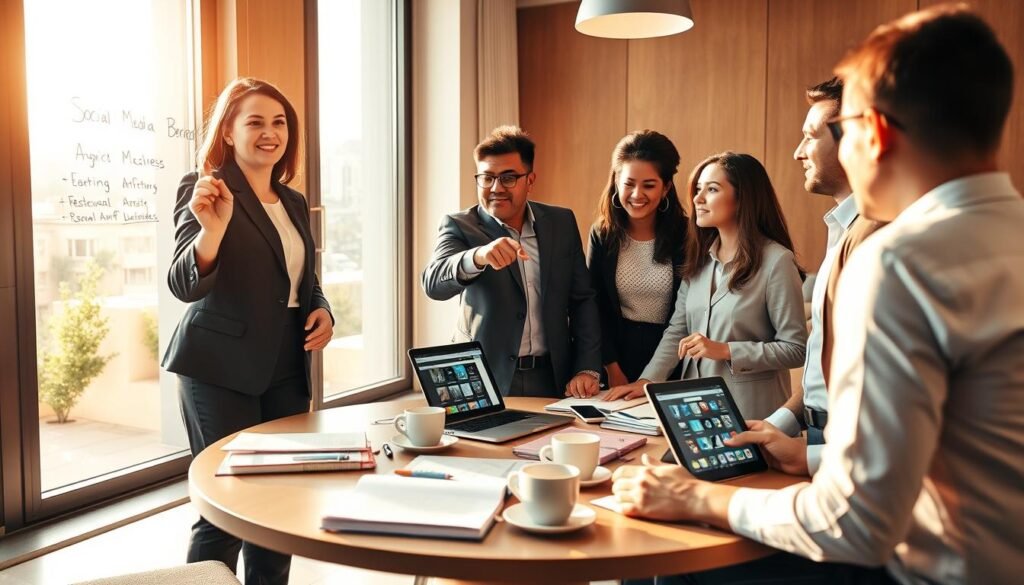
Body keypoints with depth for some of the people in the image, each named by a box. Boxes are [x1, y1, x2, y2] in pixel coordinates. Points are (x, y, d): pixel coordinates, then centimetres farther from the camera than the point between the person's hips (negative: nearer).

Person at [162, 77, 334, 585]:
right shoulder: (203, 189, -9)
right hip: (221, 369, -7)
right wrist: (213, 228, -37)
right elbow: (184, 285, -19)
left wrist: (323, 311, 0)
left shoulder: (293, 202, 12)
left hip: (287, 368, 7)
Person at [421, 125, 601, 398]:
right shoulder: (459, 226, -2)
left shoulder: (561, 222, 8)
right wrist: (478, 256, -39)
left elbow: (582, 300, 10)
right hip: (482, 383, -2)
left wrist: (587, 370, -1)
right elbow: (433, 284, -20)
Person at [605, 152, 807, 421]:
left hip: (749, 411, -5)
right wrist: (647, 380, -5)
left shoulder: (776, 261, -13)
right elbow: (677, 330, 6)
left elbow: (796, 349, -13)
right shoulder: (699, 257, 7)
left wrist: (725, 350, -19)